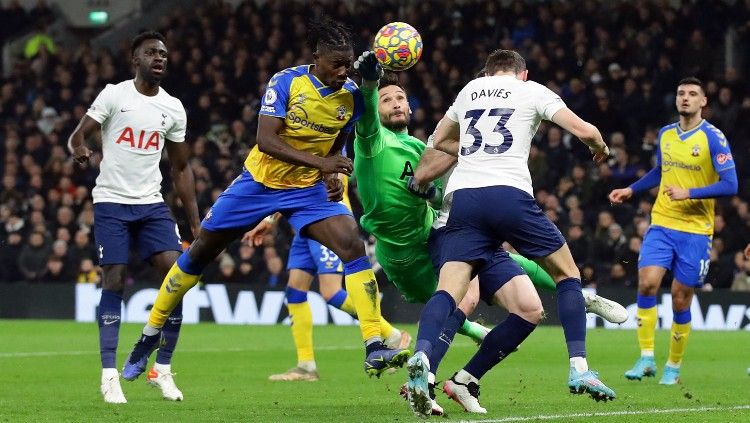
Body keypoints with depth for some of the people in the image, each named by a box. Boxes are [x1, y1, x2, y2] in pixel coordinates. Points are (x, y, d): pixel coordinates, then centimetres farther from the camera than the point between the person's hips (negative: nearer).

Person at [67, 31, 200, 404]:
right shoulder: (114, 95, -3)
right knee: (114, 281, -9)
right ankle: (109, 375, -5)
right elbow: (77, 137, -6)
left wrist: (196, 223, 11)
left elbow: (181, 168, 15)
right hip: (111, 202, -4)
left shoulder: (173, 108, 8)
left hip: (152, 204, 4)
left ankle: (163, 369, 2)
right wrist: (79, 150, -31)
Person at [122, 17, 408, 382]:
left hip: (307, 190, 2)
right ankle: (149, 335, 25)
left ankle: (374, 349, -23)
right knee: (198, 254, 7)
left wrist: (332, 172, -10)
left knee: (353, 245, -22)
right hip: (259, 182, -2)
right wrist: (318, 162, -36)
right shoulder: (286, 82, -18)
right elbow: (266, 139, -27)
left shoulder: (351, 97, -7)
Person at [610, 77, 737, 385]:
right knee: (647, 282, -17)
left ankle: (673, 367, 16)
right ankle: (646, 358, -9)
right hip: (661, 224, 4)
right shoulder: (665, 135, 9)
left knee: (681, 301, 0)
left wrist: (689, 193, -20)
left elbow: (730, 185, -13)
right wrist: (631, 190, 21)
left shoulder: (713, 138, -7)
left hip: (695, 230, -4)